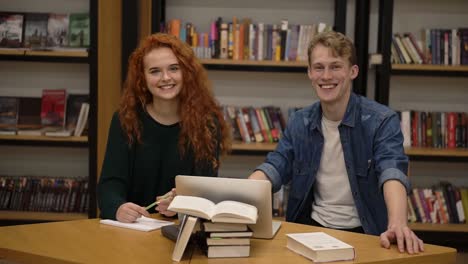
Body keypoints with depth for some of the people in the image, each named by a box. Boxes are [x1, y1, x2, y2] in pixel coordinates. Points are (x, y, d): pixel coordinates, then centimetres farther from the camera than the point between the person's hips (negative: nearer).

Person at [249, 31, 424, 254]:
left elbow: (392, 171, -24)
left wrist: (397, 225, -45)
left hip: (364, 232, -3)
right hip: (311, 226, 4)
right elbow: (275, 168, -1)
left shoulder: (381, 121, -9)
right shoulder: (299, 123, 5)